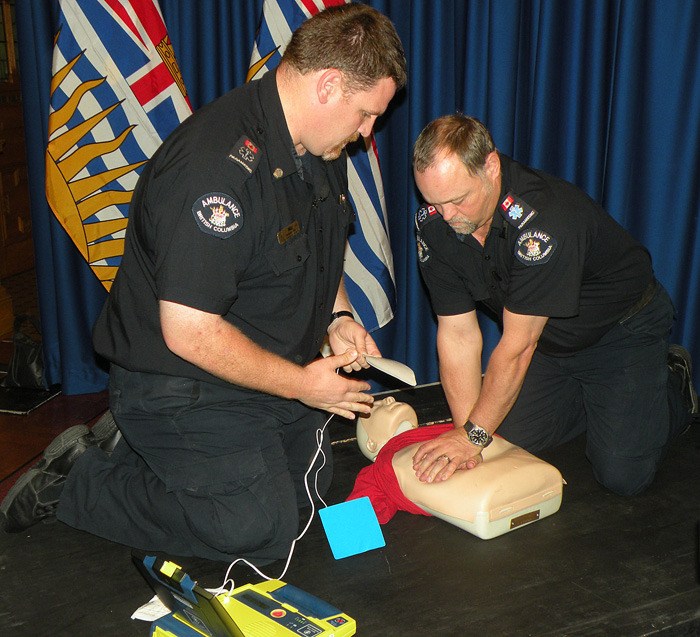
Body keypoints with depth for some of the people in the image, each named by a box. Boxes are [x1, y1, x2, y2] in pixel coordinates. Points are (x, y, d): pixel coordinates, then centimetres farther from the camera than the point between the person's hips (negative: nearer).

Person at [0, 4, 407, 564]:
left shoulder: (321, 146, 0)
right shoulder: (216, 165, -31)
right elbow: (188, 333, -31)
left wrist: (338, 317, 1)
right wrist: (303, 383, -19)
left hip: (270, 373, 10)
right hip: (181, 388, -9)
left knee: (312, 483, 19)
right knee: (259, 532, -7)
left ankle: (137, 442, 25)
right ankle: (79, 479, 7)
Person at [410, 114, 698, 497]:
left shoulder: (544, 218, -38)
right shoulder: (433, 223, -18)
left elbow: (517, 345, -33)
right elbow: (457, 333, -16)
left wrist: (474, 435, -28)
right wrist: (465, 432, -22)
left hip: (621, 331, -5)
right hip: (549, 342, 6)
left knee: (622, 476, -10)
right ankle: (595, 398, 23)